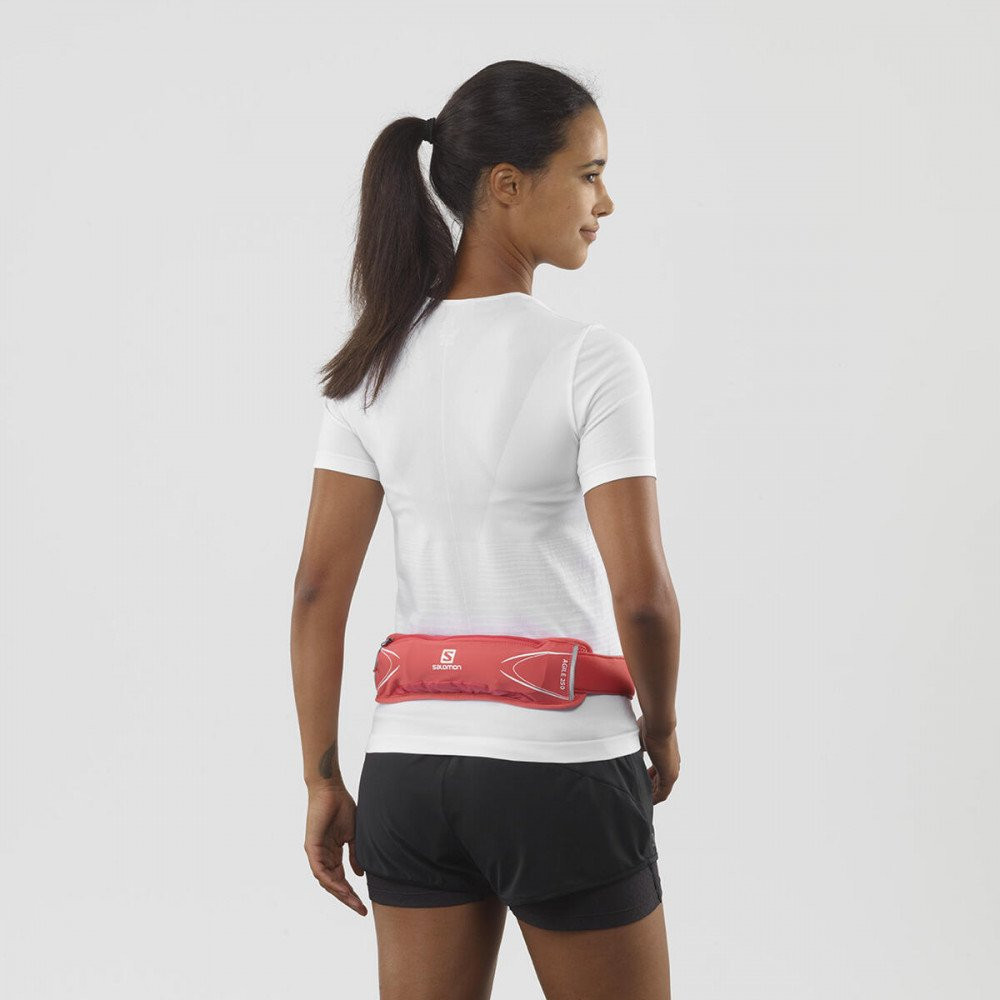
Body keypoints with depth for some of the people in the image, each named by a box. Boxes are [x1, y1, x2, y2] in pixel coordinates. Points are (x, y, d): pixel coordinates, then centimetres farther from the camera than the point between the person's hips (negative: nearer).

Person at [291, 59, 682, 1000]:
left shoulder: (375, 361, 2)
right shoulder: (590, 359, -13)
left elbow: (318, 586, 1)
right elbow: (641, 593, -18)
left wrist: (323, 781, 7)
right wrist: (661, 729, 1)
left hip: (410, 770, 5)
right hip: (563, 769, -5)